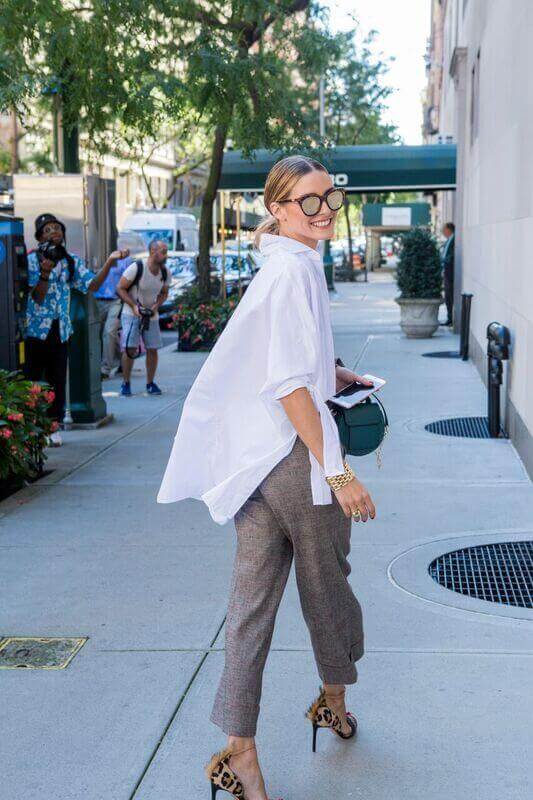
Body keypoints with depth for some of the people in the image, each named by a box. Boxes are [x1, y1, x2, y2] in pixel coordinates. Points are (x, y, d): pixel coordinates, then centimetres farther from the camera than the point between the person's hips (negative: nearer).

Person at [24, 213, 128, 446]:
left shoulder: (72, 261, 9)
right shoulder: (32, 259, -5)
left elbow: (92, 285, 0)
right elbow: (37, 297, -10)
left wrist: (110, 261, -10)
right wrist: (45, 273, -27)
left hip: (60, 330, 4)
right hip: (35, 330, -4)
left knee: (57, 380, 7)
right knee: (31, 378, 0)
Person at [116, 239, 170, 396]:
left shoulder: (165, 272, -3)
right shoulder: (136, 268, -18)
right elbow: (120, 289, -11)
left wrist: (155, 306, -7)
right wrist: (134, 306, -20)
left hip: (151, 315, 4)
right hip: (131, 314, -4)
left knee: (152, 349, 0)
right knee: (129, 348, -12)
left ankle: (150, 383, 16)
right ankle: (126, 383, 3)